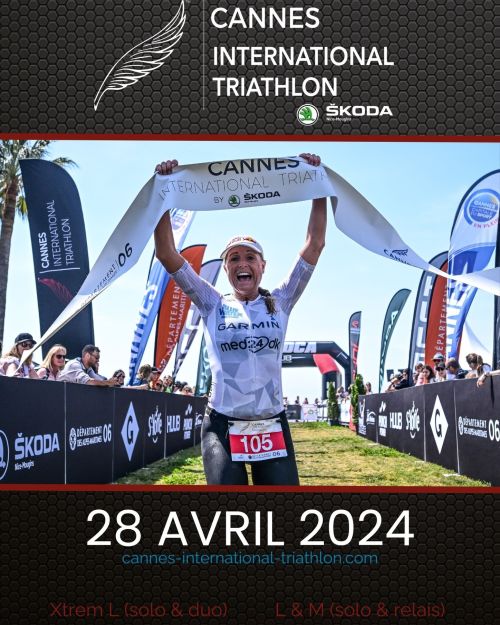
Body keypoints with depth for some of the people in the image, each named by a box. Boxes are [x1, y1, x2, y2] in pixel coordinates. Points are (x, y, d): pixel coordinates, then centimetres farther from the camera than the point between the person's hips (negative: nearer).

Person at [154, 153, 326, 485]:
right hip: (222, 427, -1)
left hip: (273, 427, 1)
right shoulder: (213, 305, 3)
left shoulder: (280, 303, 5)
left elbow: (315, 245, 2)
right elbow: (167, 254, -3)